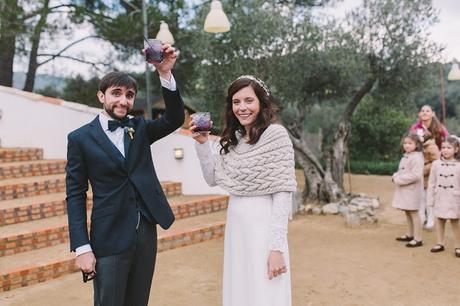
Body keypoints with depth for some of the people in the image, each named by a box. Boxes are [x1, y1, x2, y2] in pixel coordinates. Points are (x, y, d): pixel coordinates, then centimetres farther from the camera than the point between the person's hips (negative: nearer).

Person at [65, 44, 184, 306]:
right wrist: (82, 248, -10)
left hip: (146, 232, 4)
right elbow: (76, 196, -3)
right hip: (109, 239, -3)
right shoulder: (80, 138, -1)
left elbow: (175, 119, -7)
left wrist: (166, 73, -20)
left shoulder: (139, 128, 9)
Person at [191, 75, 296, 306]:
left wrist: (277, 247, -18)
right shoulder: (232, 138, 10)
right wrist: (202, 143, 1)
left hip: (263, 227, -6)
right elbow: (212, 179, 11)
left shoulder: (276, 134, -12)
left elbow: (283, 194, -14)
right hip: (235, 228, 7)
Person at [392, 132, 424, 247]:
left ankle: (418, 239, 5)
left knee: (413, 213, -3)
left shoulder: (416, 158, -17)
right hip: (404, 190, 9)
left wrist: (399, 180, -20)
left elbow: (415, 175, -25)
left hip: (412, 190, -9)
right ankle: (410, 235, 30)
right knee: (407, 212, 17)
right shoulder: (405, 157, 12)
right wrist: (396, 176, 1)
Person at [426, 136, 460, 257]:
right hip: (440, 198, 3)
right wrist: (430, 199, 2)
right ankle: (440, 244, 25)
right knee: (439, 221, 12)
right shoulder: (436, 164, -1)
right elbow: (432, 183, 3)